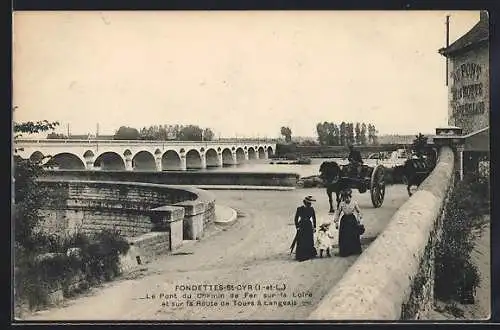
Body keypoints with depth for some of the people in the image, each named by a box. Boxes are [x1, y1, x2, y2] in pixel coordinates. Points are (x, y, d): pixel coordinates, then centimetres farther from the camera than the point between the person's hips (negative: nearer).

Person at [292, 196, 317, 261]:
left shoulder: (311, 209, 0)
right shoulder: (300, 209, -8)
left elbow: (314, 218, 8)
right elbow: (296, 218, -3)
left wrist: (314, 227, 7)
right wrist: (297, 227, -7)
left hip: (309, 226, 3)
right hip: (302, 227, -3)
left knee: (310, 241, 8)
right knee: (301, 242, -2)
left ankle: (309, 254, 22)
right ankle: (300, 256, 4)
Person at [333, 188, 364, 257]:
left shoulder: (354, 203, -6)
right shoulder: (342, 204, -8)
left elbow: (359, 212, 5)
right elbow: (338, 213, 2)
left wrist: (360, 221, 6)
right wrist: (336, 222, 2)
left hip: (353, 220, 1)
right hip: (345, 221, -1)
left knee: (354, 236, 7)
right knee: (344, 237, 1)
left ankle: (355, 250, 22)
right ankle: (345, 252, 12)